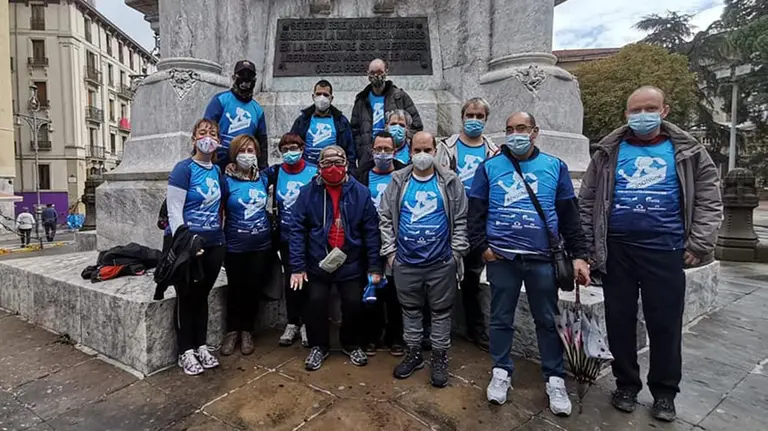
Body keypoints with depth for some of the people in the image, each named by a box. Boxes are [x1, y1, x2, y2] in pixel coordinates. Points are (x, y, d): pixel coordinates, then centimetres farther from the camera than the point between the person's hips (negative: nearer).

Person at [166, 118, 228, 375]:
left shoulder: (218, 171, 9)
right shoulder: (184, 168, -9)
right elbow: (174, 210, -14)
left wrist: (219, 235, 11)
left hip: (214, 244, 6)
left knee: (202, 296, 15)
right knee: (186, 297, 6)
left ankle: (201, 346, 27)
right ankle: (185, 352, 19)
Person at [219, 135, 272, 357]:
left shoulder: (263, 179, 3)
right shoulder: (227, 181, -5)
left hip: (262, 245, 3)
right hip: (235, 246, -2)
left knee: (254, 289, 9)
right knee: (235, 289, 8)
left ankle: (247, 331, 26)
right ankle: (232, 331, 27)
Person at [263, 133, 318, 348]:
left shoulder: (314, 172, -5)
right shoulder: (275, 172, 3)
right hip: (286, 237, 3)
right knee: (290, 280, 12)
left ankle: (306, 323, 23)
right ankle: (292, 324, 26)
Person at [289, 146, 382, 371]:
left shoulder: (361, 192, -6)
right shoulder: (308, 192, -5)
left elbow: (371, 231, -5)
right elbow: (298, 230, -6)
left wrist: (374, 267, -7)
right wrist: (297, 266, -12)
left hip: (351, 264, 0)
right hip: (318, 263, 0)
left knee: (354, 305, 9)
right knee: (316, 304, 7)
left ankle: (352, 345, 36)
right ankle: (318, 346, 32)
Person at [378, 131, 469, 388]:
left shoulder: (450, 181, -1)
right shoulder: (398, 181, 2)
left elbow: (461, 219, 0)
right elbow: (385, 218, 4)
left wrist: (457, 252, -5)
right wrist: (390, 251, -1)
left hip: (441, 263, -1)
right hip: (405, 262, 2)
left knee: (441, 312, 11)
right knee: (410, 310, 16)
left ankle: (440, 358, 27)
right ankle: (413, 354, 33)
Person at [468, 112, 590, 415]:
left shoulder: (555, 167, 7)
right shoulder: (489, 167, 5)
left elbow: (569, 216, 7)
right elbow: (475, 211, 4)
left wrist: (579, 254, 2)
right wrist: (482, 246, -6)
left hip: (543, 258, 1)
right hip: (501, 257, 0)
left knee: (548, 320, 10)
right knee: (501, 318, 10)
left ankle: (554, 379, 26)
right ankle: (501, 373, 27)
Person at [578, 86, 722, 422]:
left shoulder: (687, 151, 6)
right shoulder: (609, 152, 6)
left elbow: (709, 201, 4)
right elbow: (587, 200, 6)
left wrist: (699, 244, -6)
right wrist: (587, 245, 0)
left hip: (665, 250, 0)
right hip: (616, 250, 1)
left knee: (665, 324, 8)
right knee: (619, 321, 9)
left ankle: (664, 392, 26)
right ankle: (626, 383, 27)